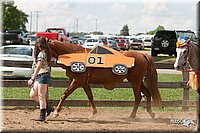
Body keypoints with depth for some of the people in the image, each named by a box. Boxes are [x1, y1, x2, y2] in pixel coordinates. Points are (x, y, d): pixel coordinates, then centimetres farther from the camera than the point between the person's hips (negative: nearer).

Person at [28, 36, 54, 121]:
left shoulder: (41, 54, -15)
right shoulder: (44, 52, 14)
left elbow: (38, 67, -17)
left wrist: (32, 79, -16)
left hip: (43, 75, -10)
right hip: (39, 76, 10)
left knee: (41, 96, -4)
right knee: (32, 95, 12)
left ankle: (42, 115, 1)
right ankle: (47, 107, 20)